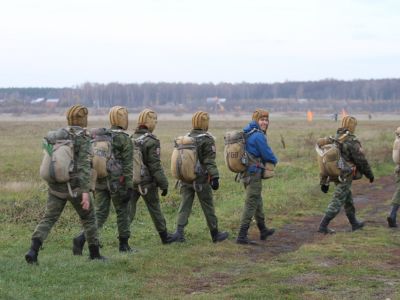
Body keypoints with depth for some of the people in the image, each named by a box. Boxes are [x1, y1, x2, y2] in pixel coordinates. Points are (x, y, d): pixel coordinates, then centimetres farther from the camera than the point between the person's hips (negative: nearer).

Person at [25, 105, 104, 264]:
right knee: (88, 218, 15)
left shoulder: (59, 135, 9)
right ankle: (94, 253, 20)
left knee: (48, 219, 2)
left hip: (56, 185, 5)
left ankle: (33, 250, -18)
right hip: (75, 186, -5)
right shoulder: (83, 138, -10)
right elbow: (84, 166, -20)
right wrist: (85, 192, -24)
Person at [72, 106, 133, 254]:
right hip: (117, 181, -5)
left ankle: (81, 238, -16)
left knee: (100, 213, 5)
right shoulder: (125, 139, -7)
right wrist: (129, 187, -11)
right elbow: (127, 165, -12)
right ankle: (124, 244, 21)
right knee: (122, 211, 12)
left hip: (100, 179, 5)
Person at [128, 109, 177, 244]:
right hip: (147, 182, -5)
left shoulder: (131, 139, 5)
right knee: (155, 210, 9)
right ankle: (164, 236, 22)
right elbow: (155, 166, -16)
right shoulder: (151, 141, -15)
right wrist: (163, 184, -10)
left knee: (129, 209, 5)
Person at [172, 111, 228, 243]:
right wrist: (215, 177, -15)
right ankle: (215, 234, 18)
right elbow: (210, 162, -16)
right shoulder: (207, 140, -11)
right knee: (208, 207, 7)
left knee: (184, 206, 7)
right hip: (201, 180, -5)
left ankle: (179, 231, -7)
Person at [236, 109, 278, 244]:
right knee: (251, 205, -6)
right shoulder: (258, 136, -17)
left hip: (245, 173, 10)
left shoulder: (246, 134, 12)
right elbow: (267, 154, -14)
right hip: (254, 174, -10)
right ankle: (242, 236, -8)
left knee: (257, 201, 23)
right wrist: (274, 160, 8)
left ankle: (263, 230, 38)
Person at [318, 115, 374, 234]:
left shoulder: (333, 140, 7)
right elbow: (361, 160, -14)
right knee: (337, 203, -5)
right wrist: (370, 174, 2)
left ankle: (354, 223, 34)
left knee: (348, 199, 22)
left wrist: (324, 182, 10)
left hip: (335, 175, 8)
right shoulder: (352, 141, -17)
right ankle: (323, 226, -8)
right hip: (346, 178, -8)